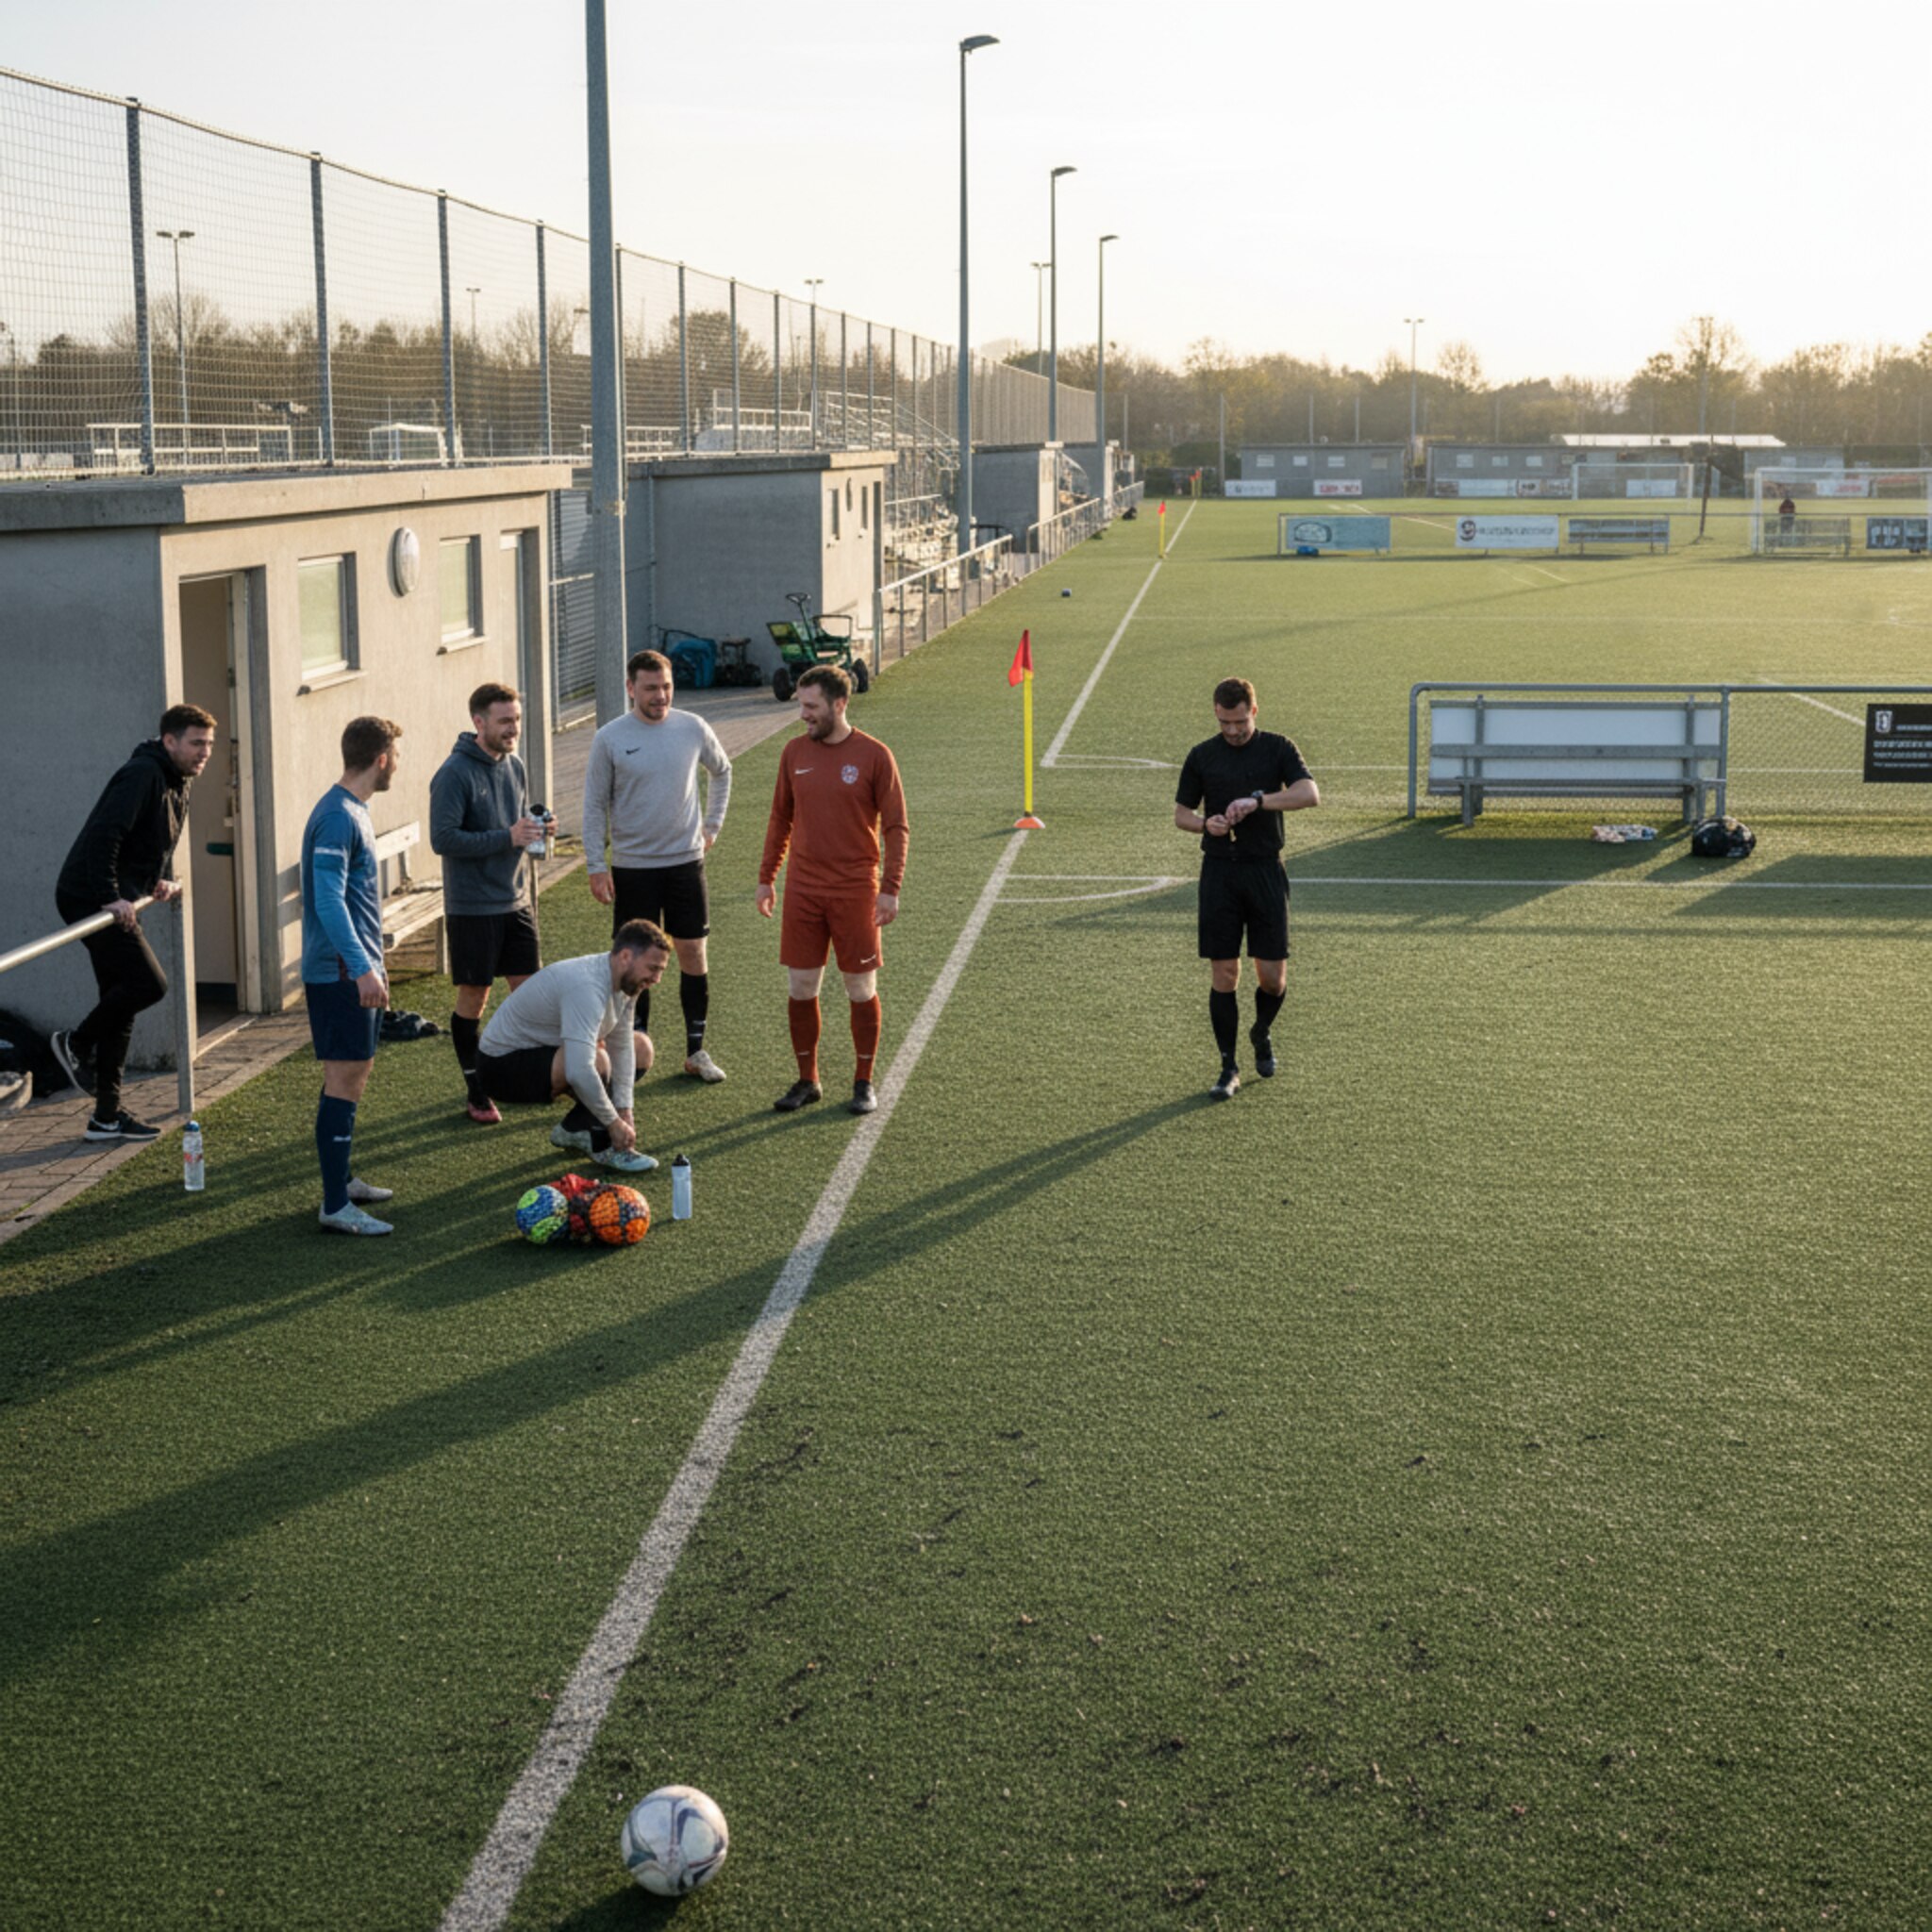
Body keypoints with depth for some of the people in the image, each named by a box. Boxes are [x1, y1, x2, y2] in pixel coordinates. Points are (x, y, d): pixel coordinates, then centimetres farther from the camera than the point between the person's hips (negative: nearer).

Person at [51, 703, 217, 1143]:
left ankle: (107, 1116, 14)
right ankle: (76, 1044, 6)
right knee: (149, 983, -16)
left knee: (121, 1002, 10)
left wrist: (166, 879, 11)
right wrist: (111, 898, -28)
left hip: (116, 901, 10)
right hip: (89, 897, -10)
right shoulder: (142, 776, -18)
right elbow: (103, 835, -26)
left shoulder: (180, 781, 13)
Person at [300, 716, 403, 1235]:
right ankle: (336, 1207, -7)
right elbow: (329, 901, -24)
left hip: (356, 969, 10)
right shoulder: (337, 817, -17)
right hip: (340, 972, -10)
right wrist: (362, 967, -28)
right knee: (344, 1080, -9)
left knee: (356, 1071, 18)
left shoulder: (353, 811, 15)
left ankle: (343, 1180, 30)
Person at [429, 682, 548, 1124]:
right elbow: (442, 839, -20)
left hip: (517, 903, 6)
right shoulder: (454, 773, -14)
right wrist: (507, 837, -23)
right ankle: (477, 1090, 12)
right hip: (472, 908, -6)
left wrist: (534, 828, -1)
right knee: (473, 998, 2)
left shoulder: (514, 766, 9)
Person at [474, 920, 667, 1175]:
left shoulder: (625, 980, -3)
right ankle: (603, 1146, -12)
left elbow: (621, 1048, 3)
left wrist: (625, 1113, -6)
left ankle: (574, 1130, 10)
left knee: (641, 1050, 9)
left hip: (545, 1049, 10)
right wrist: (614, 1124, -30)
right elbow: (580, 1072, -41)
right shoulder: (588, 987, -33)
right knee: (597, 1060, -35)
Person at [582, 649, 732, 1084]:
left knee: (693, 954, 4)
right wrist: (596, 865, -6)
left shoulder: (692, 728, 0)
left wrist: (713, 824, 11)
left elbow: (721, 772, 19)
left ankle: (697, 1050, 14)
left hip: (686, 860, 2)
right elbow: (595, 805, -1)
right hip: (632, 866, -2)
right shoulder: (610, 739, -6)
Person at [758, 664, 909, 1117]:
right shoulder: (794, 753, 5)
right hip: (802, 891, 3)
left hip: (856, 892, -3)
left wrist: (890, 888, -13)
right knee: (802, 988, 6)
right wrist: (766, 877, 12)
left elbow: (896, 827, -5)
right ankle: (806, 1080, 19)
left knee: (861, 989, 4)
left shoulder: (873, 756, -7)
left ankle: (864, 1082, 17)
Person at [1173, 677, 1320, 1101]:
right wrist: (1206, 823, -10)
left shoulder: (1277, 748, 2)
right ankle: (1228, 1070, 8)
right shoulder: (1202, 755, 6)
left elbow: (1310, 794, -12)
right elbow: (1181, 813, 12)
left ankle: (1261, 1034, 32)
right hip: (1219, 871, 1)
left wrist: (1258, 800, -24)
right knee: (1224, 975, -1)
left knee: (1273, 977, 0)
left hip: (1265, 870, -1)